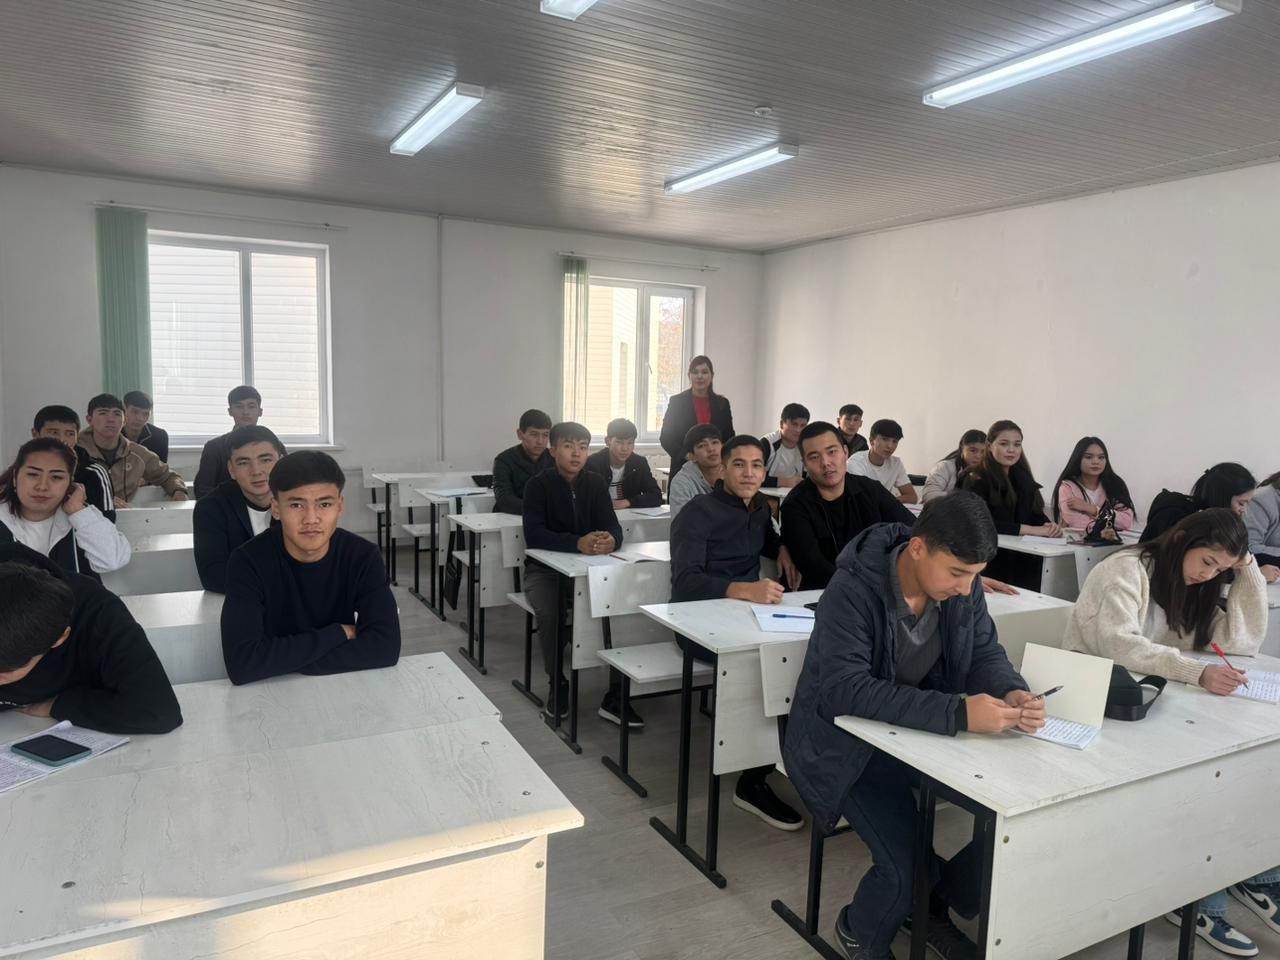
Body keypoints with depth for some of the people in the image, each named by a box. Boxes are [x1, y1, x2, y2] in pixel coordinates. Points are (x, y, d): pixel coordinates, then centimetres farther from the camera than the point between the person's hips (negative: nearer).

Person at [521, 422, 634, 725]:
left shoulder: (596, 483, 2)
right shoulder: (538, 485, -10)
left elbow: (613, 526, -8)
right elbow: (533, 535, -23)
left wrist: (612, 540, -34)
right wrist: (578, 543, -40)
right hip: (544, 568, -3)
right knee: (549, 612, -32)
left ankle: (616, 694, -12)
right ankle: (557, 684, -5)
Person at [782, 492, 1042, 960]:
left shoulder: (961, 585, -8)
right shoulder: (852, 591, -28)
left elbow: (986, 654, 0)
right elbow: (843, 690, -36)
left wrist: (1013, 694, -25)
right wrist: (956, 713, -43)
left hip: (925, 730, 6)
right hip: (850, 743, -6)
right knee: (905, 870, -20)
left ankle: (937, 904, 22)